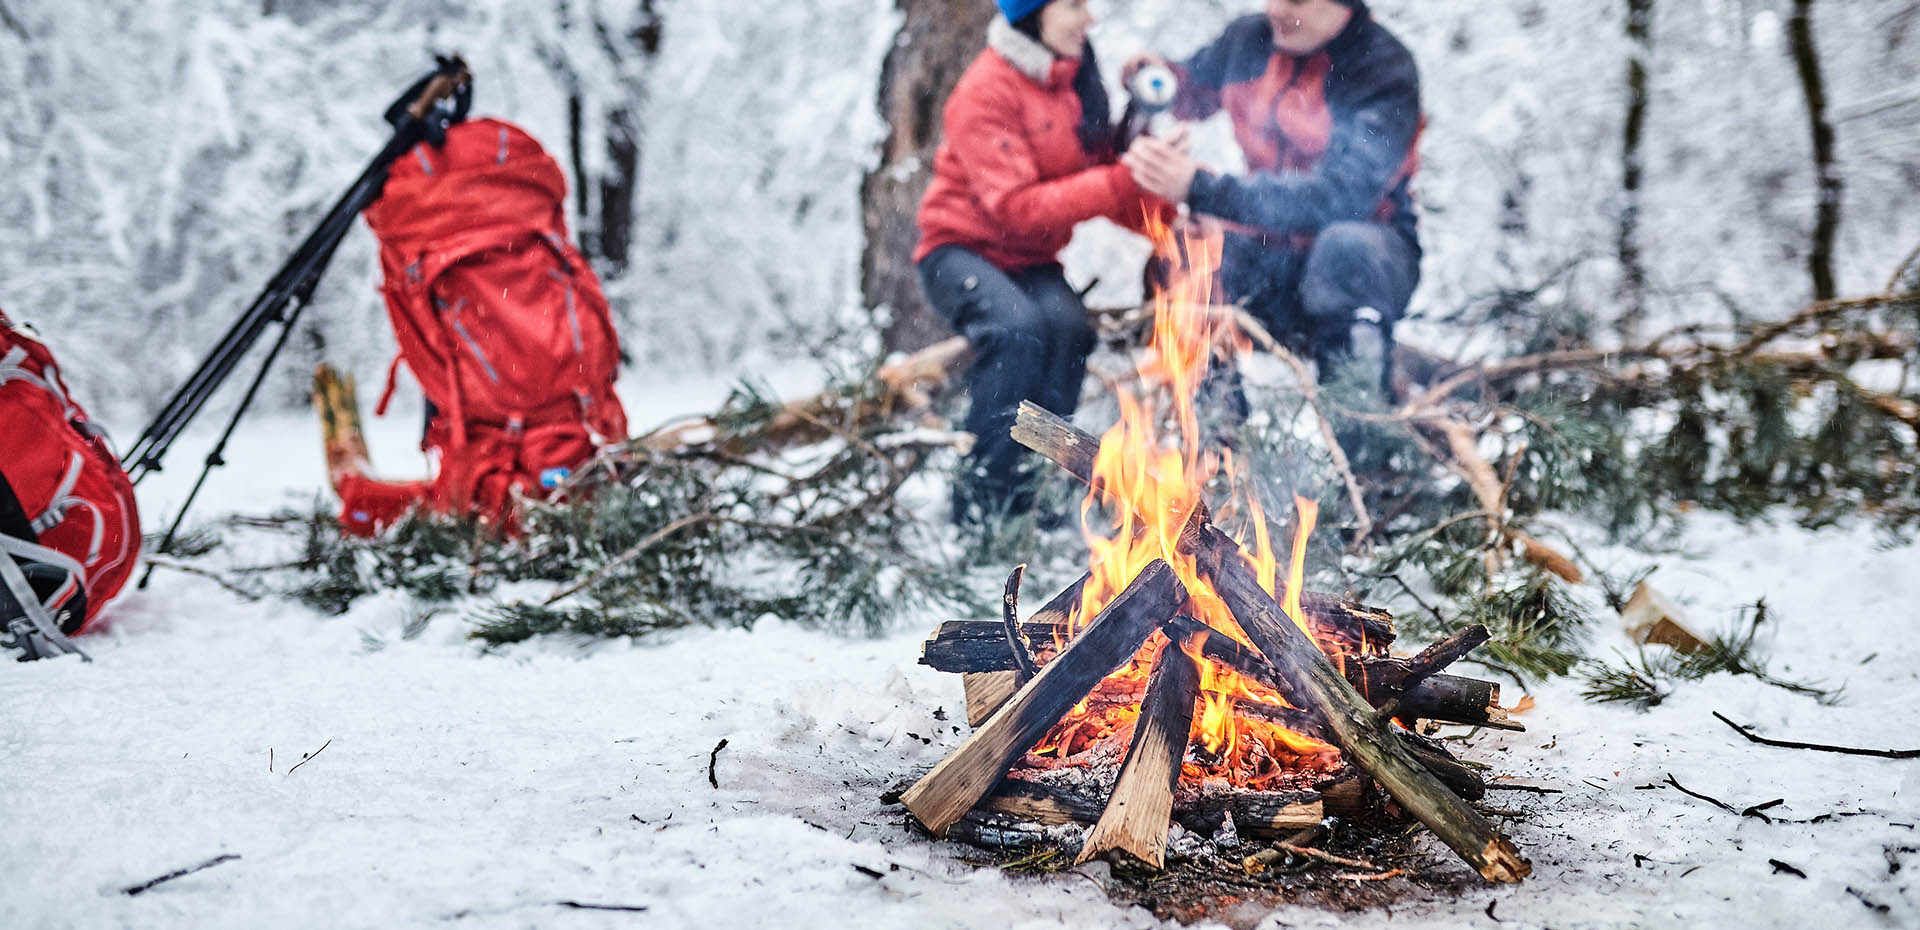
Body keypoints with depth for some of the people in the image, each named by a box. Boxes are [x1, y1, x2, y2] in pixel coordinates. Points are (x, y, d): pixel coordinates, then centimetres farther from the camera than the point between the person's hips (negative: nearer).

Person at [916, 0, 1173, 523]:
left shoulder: (1079, 83, 6)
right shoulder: (987, 91, -16)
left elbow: (1110, 196, 4)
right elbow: (1016, 206, -23)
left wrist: (1165, 219, -16)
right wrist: (1122, 181, -27)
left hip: (1032, 261, 5)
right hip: (963, 250, -5)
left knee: (1069, 325, -27)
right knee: (1017, 324, -34)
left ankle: (1035, 484, -18)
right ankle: (984, 494, -25)